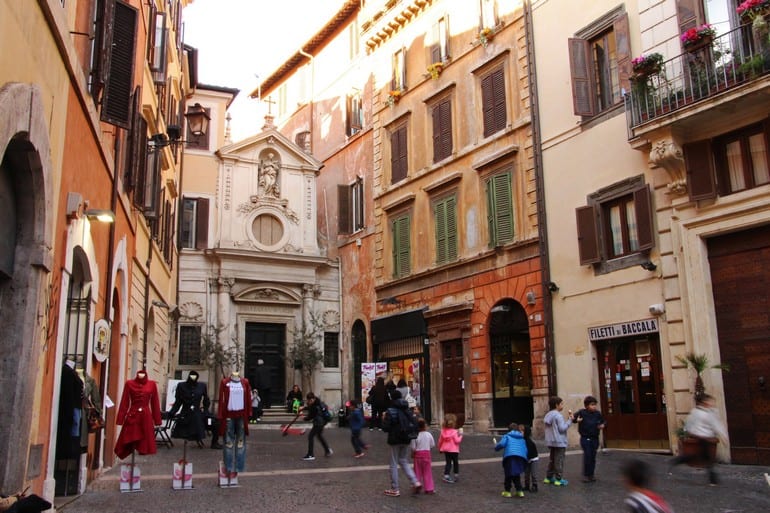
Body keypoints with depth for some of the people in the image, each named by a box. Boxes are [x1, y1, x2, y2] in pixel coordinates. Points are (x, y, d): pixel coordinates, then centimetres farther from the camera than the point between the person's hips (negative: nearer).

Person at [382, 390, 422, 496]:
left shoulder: (390, 411, -15)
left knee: (393, 464, 7)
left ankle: (394, 489, 13)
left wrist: (384, 419, 0)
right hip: (406, 440, 6)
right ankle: (415, 482, 5)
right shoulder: (407, 410, 3)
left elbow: (385, 427, -17)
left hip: (395, 440, -6)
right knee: (403, 460, 20)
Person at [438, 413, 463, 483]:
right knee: (455, 462, 12)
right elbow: (457, 441, -17)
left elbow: (440, 441, 4)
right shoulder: (454, 432, -17)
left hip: (446, 450, 4)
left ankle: (446, 475, 1)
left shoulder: (443, 431, -1)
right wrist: (460, 435, -6)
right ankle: (456, 475, 20)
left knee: (448, 462, 9)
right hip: (454, 450, -4)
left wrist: (439, 448, 18)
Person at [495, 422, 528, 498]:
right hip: (521, 457, 4)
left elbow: (502, 444, -5)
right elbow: (525, 450, 19)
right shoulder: (522, 439, 26)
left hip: (510, 457, -4)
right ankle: (519, 491, 17)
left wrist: (496, 448, 14)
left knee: (508, 475, 10)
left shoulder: (507, 436, 14)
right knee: (516, 475, 19)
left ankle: (507, 491, 14)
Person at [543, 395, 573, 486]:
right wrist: (569, 420, -13)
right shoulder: (558, 415, -17)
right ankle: (558, 479, 2)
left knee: (551, 459, 16)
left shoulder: (548, 415, 10)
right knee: (559, 461, -1)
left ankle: (548, 477, 21)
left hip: (550, 442, 8)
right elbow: (562, 428, -19)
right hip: (559, 442, -8)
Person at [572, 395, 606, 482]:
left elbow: (603, 421, 15)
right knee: (587, 456, -8)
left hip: (595, 438, 4)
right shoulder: (581, 412, -9)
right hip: (585, 438, -4)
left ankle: (591, 475, 20)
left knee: (593, 457, 8)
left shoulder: (597, 413, 1)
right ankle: (585, 475, 5)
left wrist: (603, 425, -6)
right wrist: (576, 420, -25)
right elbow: (573, 418, -4)